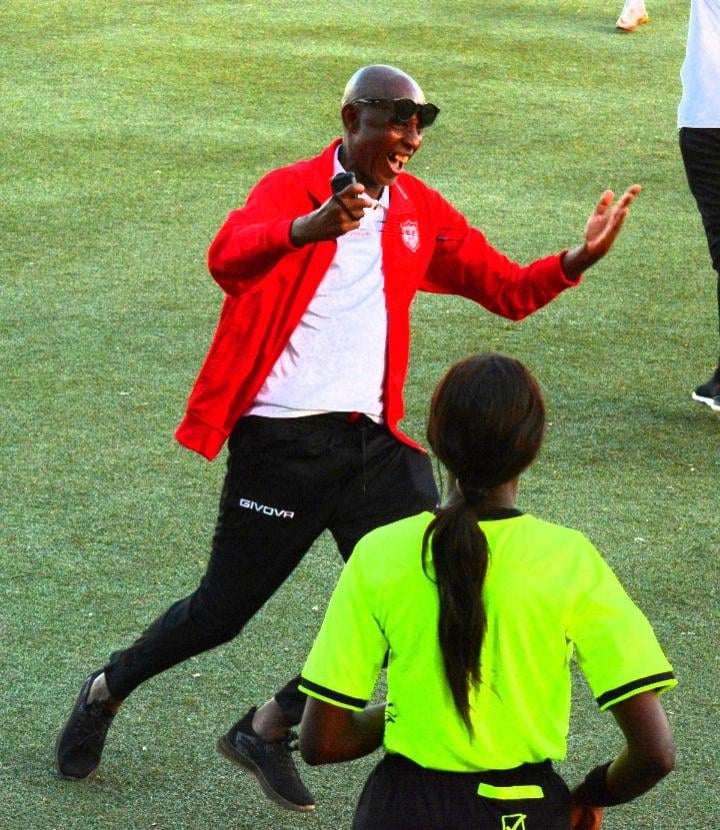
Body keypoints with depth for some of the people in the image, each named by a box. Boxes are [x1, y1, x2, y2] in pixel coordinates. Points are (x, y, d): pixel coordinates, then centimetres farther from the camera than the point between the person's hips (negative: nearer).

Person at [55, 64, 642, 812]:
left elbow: (506, 289, 15)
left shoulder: (420, 211, 11)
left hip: (372, 440, 6)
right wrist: (309, 229, -49)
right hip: (281, 439, -5)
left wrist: (575, 260, -6)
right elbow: (227, 259, -28)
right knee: (223, 610, 3)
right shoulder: (290, 189, -8)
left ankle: (271, 728, 12)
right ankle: (107, 689, 34)